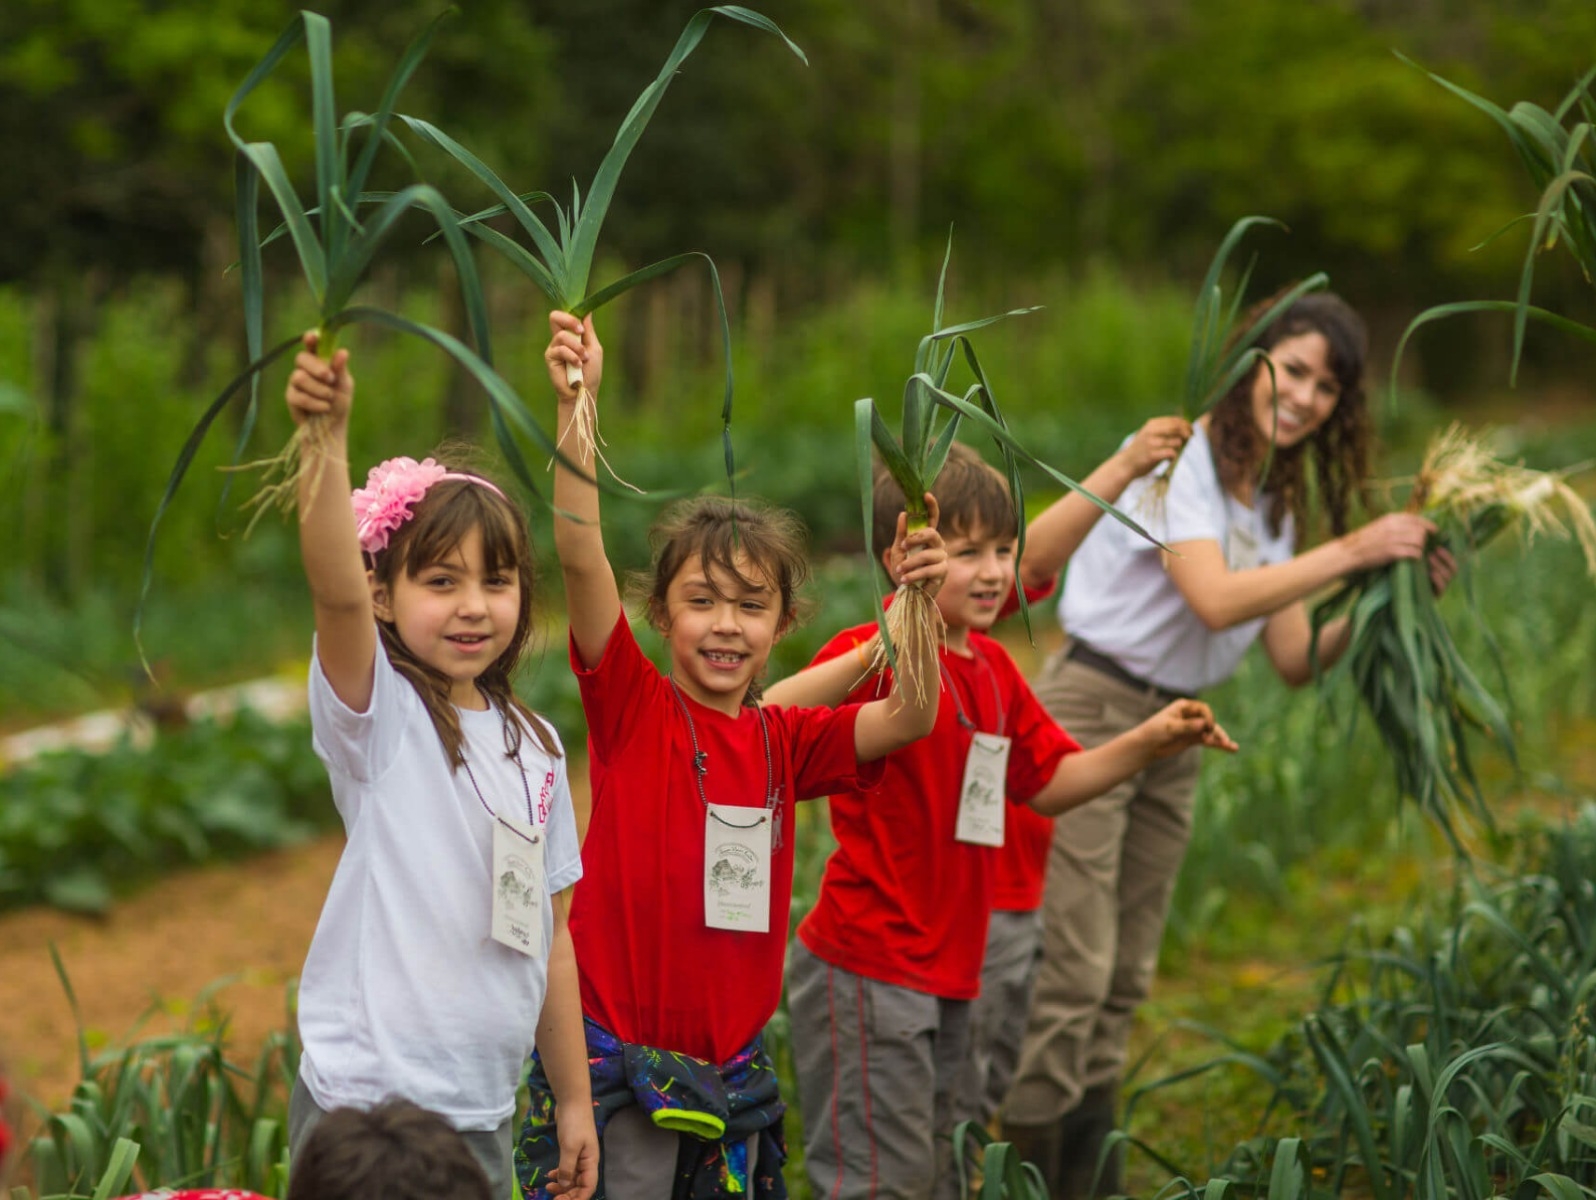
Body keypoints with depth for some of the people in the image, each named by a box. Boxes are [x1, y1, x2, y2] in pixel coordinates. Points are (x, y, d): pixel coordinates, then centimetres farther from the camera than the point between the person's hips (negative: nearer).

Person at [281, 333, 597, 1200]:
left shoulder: (534, 746, 11)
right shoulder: (377, 713, -5)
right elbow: (336, 590, -26)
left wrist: (574, 1098, 16)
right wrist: (327, 438, -39)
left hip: (481, 1113, 6)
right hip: (368, 1102, -6)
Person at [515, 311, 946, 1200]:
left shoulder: (783, 741, 7)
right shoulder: (632, 707, -6)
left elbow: (910, 720, -4)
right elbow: (582, 556, -18)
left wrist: (915, 600, -20)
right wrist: (574, 405, -28)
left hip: (734, 1070, 5)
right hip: (618, 1054, -5)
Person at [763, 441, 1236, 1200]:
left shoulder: (993, 667, 11)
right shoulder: (873, 660, -17)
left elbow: (1047, 783, 21)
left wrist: (1148, 742, 7)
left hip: (946, 972, 9)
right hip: (868, 973, -9)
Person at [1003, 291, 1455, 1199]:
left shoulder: (1278, 497, 10)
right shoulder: (1180, 457, -14)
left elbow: (1295, 659, 6)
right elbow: (1215, 602, -27)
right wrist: (1350, 552, -25)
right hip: (1090, 714, -8)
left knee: (1125, 982, 12)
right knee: (1071, 977, -10)